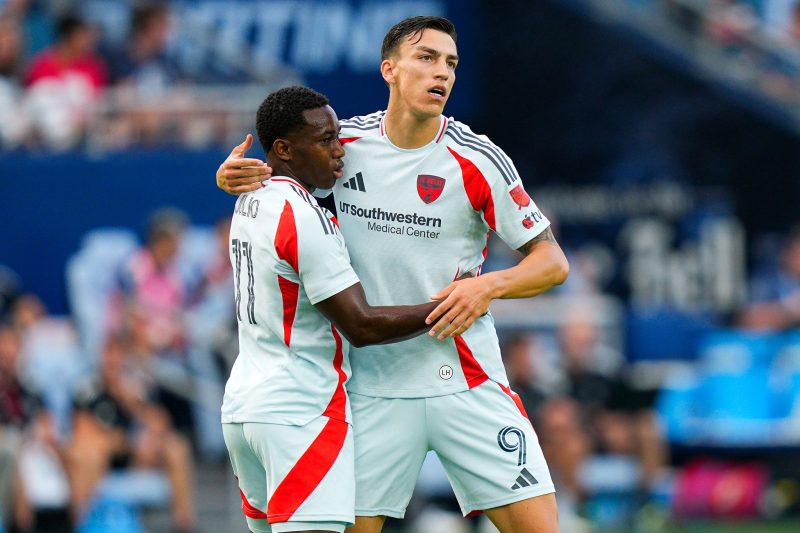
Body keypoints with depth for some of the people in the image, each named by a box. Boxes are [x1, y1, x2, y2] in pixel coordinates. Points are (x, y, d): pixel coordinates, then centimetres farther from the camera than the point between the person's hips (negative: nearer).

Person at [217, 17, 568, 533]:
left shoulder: (478, 161, -5)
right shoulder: (344, 143, 0)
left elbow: (553, 262, 0)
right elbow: (275, 171, 20)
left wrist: (489, 285, -19)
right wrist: (232, 176, -3)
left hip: (466, 383, -1)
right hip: (372, 388, 1)